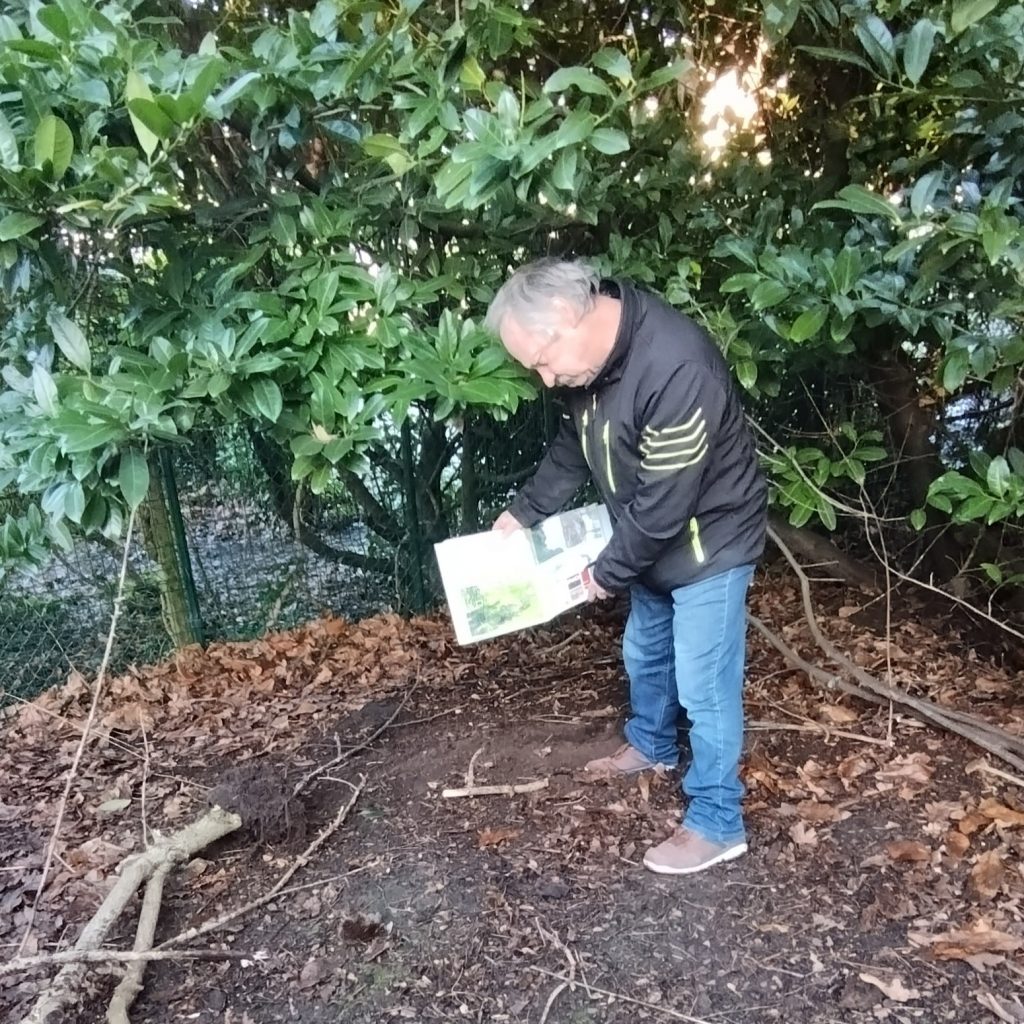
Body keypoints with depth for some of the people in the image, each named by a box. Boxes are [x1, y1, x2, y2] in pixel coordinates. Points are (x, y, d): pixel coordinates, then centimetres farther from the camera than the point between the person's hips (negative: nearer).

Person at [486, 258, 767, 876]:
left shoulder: (676, 371, -36)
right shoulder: (593, 353, -8)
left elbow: (665, 505, -29)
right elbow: (575, 444, 9)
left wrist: (610, 572, -16)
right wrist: (525, 511, 3)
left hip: (709, 544, -8)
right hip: (651, 542, 9)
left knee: (703, 685, 2)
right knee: (644, 653, 25)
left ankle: (717, 825, 20)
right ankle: (652, 745, 51)